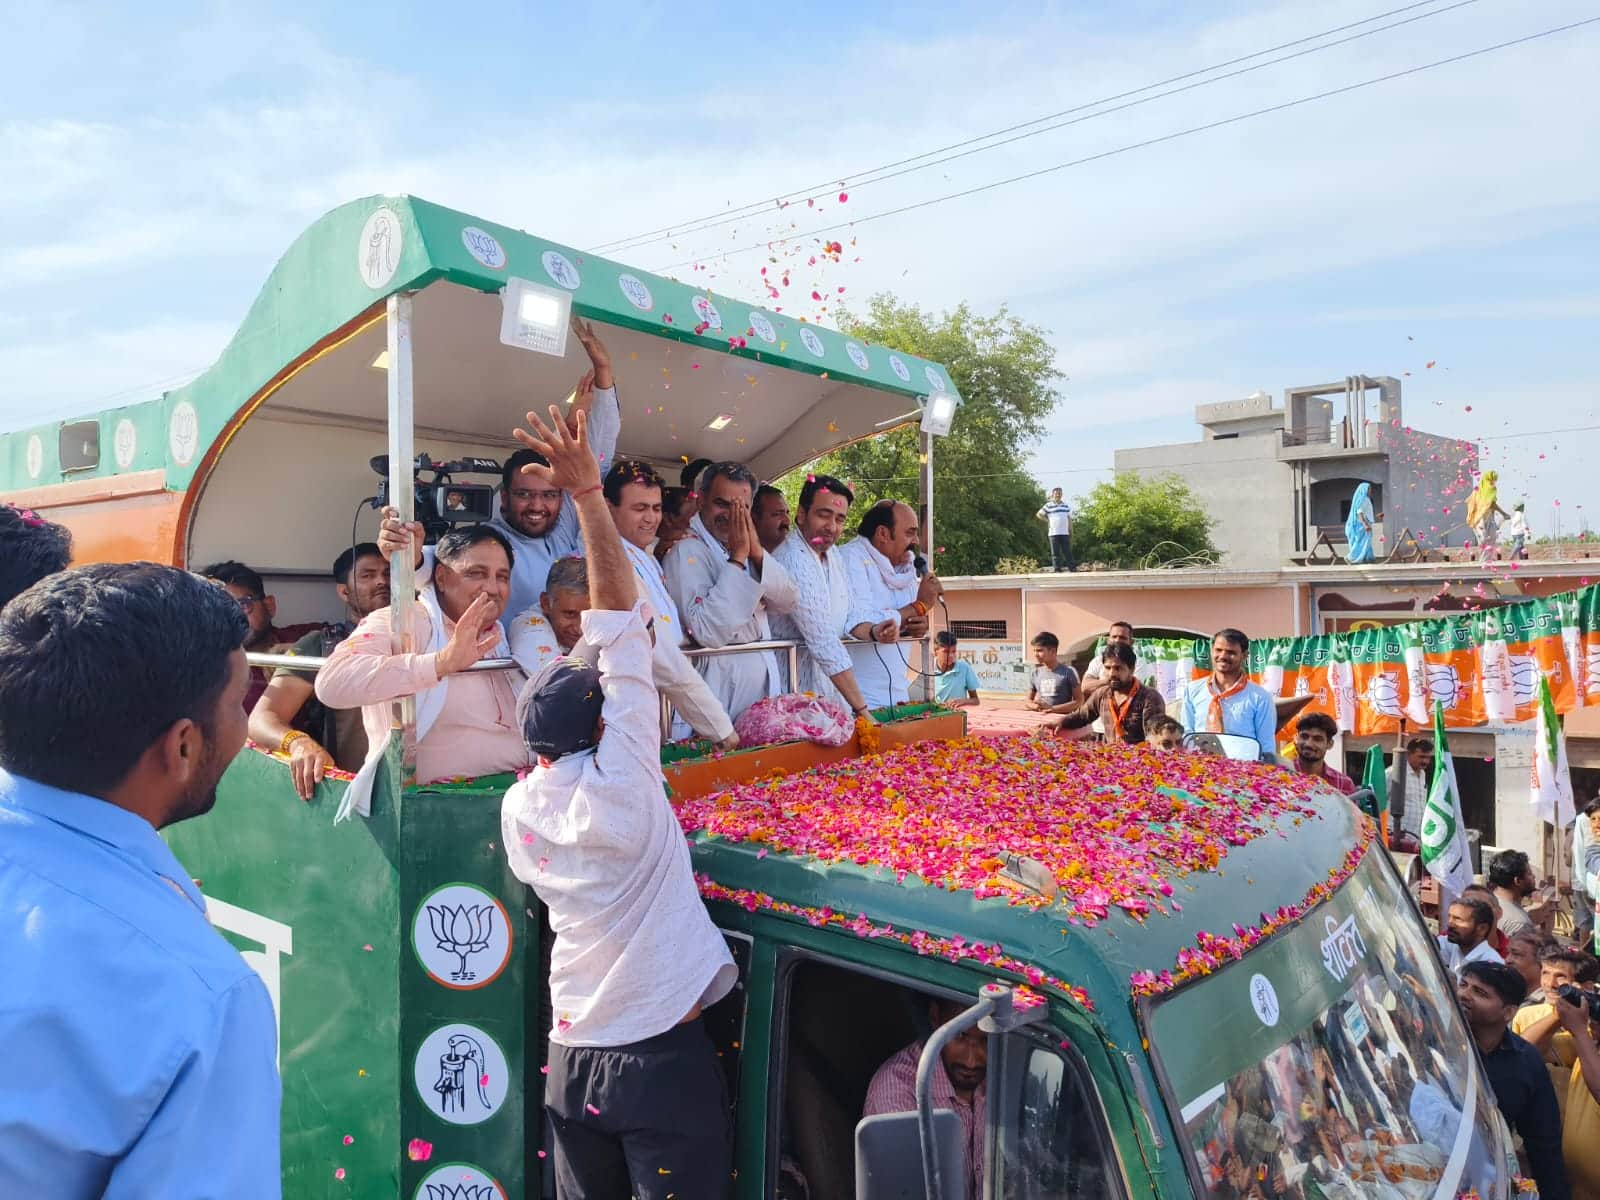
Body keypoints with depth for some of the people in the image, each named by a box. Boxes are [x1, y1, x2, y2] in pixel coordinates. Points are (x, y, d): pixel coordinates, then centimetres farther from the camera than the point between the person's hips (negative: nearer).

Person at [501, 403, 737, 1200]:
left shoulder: (518, 810, -2)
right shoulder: (619, 784, -17)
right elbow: (619, 615, -18)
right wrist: (588, 492, -14)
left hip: (573, 1054, 6)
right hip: (664, 1051, -6)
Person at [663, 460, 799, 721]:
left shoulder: (745, 544, 12)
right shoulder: (686, 552, -12)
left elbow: (788, 601, 3)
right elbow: (709, 633, -24)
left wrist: (757, 552, -11)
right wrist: (737, 558, -21)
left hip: (766, 675, 7)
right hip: (721, 679, -7)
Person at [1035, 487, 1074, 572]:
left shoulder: (1066, 506, 13)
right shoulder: (1048, 506, 3)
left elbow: (1069, 519, 15)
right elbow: (1039, 514, 6)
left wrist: (1071, 532, 10)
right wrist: (1047, 521, 0)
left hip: (1065, 533, 3)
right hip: (1054, 533, -3)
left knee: (1067, 552, 3)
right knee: (1055, 553, -1)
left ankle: (1072, 567, 4)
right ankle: (1057, 569, 1)